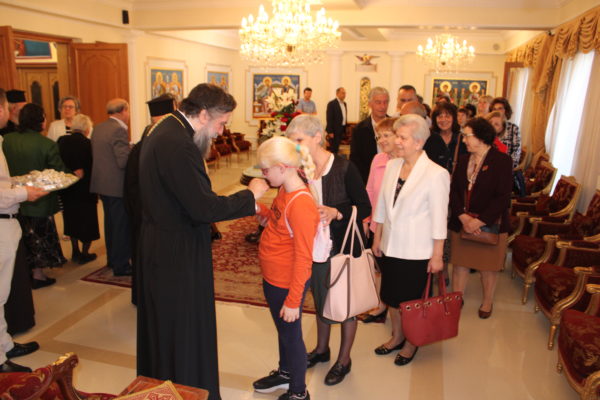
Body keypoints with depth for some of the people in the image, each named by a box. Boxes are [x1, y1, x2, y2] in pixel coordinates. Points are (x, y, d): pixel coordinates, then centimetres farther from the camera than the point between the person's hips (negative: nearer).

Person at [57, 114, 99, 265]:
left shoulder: (62, 141, -6)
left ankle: (75, 251, 28)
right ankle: (84, 253, 17)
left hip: (67, 189, 5)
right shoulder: (88, 144, -19)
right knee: (87, 222, 10)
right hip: (85, 189, -5)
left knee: (72, 219, 20)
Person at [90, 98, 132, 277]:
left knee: (111, 222, 20)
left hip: (102, 182, 9)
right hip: (117, 185, -9)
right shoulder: (118, 130, -18)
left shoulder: (98, 128, 9)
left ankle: (112, 259, 33)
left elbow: (95, 154, 13)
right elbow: (124, 160, -24)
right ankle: (121, 265, 7)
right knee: (122, 226, 0)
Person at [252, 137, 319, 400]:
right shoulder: (284, 191, -1)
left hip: (287, 284, -8)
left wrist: (293, 301, -20)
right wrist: (258, 208, -1)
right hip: (272, 278, 8)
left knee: (291, 334, 12)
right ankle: (285, 373, 51)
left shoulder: (301, 204, -28)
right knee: (282, 330, 26)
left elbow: (303, 259, -24)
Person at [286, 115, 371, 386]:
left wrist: (335, 212, -31)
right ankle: (322, 349, 44)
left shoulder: (344, 168, -18)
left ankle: (344, 359, 32)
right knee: (321, 299, 21)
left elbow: (365, 207, -15)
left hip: (344, 247, -5)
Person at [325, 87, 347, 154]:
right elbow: (329, 118, -14)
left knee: (337, 147, 11)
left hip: (342, 129, 8)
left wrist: (345, 129, 13)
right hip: (334, 130, -8)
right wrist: (330, 132, -18)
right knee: (332, 148, -5)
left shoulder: (344, 104, 14)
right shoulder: (332, 104, -11)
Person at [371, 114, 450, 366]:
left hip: (416, 250, -5)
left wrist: (437, 255, -11)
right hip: (390, 246, 5)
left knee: (411, 299, 10)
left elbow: (439, 218, -13)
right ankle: (396, 337, 41)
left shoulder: (436, 174, -16)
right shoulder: (392, 166, 1)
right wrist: (377, 238, 11)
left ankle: (411, 342, 35)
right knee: (391, 295, 18)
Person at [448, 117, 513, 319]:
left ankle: (487, 301, 32)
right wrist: (463, 217, -13)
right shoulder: (463, 160, 7)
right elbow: (454, 190, 1)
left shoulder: (502, 161, -9)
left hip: (490, 225, -4)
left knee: (488, 266, 10)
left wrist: (479, 221, -19)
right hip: (461, 223, 4)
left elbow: (503, 197, -14)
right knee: (459, 262, 10)